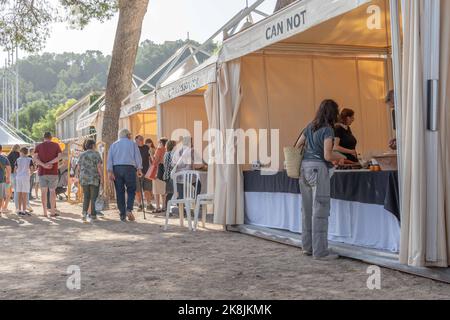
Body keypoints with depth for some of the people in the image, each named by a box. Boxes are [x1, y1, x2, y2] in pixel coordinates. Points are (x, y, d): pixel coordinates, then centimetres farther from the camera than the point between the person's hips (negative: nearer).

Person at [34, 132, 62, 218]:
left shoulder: (39, 146, 5)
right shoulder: (56, 145, 3)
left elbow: (34, 158, -10)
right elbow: (60, 156, -12)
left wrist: (43, 165, -18)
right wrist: (49, 163, -15)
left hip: (42, 172, 1)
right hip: (53, 172, -1)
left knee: (43, 191, 5)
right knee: (52, 191, 6)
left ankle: (45, 212, 3)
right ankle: (52, 212, 5)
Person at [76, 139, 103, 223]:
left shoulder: (82, 155, 6)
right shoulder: (96, 154, -5)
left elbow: (78, 168, 5)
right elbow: (99, 166, -13)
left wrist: (78, 178, 14)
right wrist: (102, 177, -9)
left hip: (84, 178, 3)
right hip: (94, 179, -3)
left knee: (86, 197, 12)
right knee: (94, 197, 6)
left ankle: (84, 212, -4)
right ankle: (93, 215, 6)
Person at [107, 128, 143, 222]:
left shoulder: (114, 145, 14)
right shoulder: (132, 144, 9)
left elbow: (109, 158, 6)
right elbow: (138, 157, 2)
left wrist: (110, 171, 1)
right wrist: (139, 169, 3)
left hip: (116, 169, 3)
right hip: (129, 168, -2)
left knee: (119, 192, 5)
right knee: (131, 190, 6)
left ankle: (122, 215, 6)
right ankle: (129, 209, -14)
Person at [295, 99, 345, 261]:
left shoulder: (310, 127, 13)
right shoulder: (327, 130, -9)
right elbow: (327, 156, -14)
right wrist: (340, 157, 5)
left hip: (304, 167, 8)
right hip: (318, 169, -8)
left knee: (307, 209, 13)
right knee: (320, 211, -4)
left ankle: (307, 246, 21)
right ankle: (320, 251, -2)